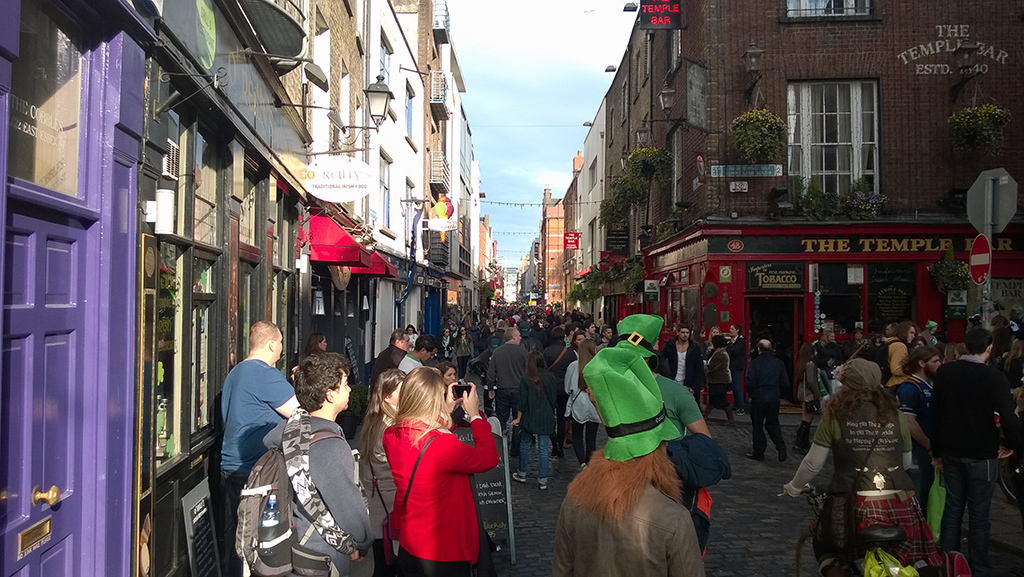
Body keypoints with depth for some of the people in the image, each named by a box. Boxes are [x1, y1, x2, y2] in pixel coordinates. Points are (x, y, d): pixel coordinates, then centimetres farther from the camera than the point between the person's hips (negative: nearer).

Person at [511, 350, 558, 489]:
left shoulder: (525, 379, -9)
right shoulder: (550, 377, -1)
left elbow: (522, 402, -7)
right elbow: (553, 399, 8)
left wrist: (518, 419, 4)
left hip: (530, 418, -2)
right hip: (547, 418, 2)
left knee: (525, 444, 15)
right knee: (543, 448, 5)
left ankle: (522, 474, 25)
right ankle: (542, 480, 7)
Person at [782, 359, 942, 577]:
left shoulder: (835, 415, 1)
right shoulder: (896, 415, 7)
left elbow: (813, 463, 5)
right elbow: (906, 463, 19)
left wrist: (793, 488, 22)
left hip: (856, 506, -2)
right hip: (900, 506, 3)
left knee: (824, 546, 23)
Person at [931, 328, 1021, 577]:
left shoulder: (944, 372, 1)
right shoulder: (994, 377, -14)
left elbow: (935, 413, 4)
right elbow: (1008, 419, -18)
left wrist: (937, 451, 12)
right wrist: (1014, 443, 2)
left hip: (951, 451, 4)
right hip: (982, 454, -4)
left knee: (952, 507, 13)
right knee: (979, 513, 4)